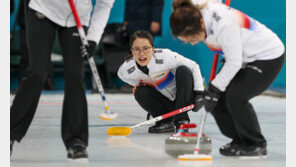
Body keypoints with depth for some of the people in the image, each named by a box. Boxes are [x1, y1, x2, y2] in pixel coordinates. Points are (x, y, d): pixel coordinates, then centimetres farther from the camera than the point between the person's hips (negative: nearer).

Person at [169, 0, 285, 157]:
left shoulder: (224, 24, -36)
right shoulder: (199, 16, -11)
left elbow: (234, 62, -28)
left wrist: (215, 88, -22)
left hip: (268, 57, -9)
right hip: (243, 58, 9)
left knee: (236, 97, -22)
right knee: (218, 99, -2)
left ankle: (257, 145, -4)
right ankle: (240, 141, 16)